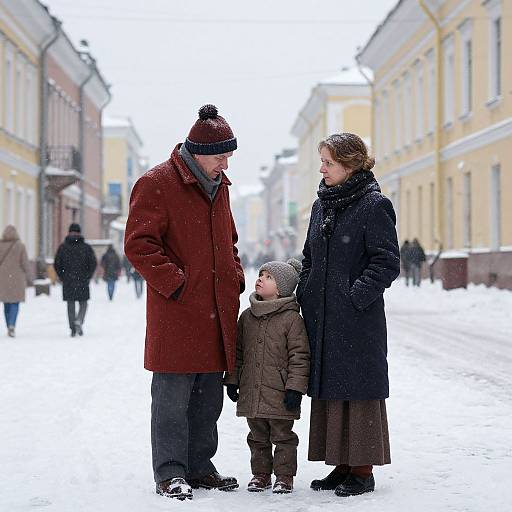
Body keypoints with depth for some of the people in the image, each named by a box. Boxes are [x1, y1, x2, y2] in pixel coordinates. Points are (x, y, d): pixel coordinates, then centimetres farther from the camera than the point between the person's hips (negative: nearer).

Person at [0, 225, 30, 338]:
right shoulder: (20, 245, -8)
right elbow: (24, 262, -7)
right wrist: (27, 275, 6)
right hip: (17, 278, -2)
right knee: (15, 303, 1)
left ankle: (9, 328, 17)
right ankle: (12, 325, -18)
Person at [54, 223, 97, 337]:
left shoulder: (62, 247, 1)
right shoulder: (86, 247, -2)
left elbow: (57, 264, 0)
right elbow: (93, 263, -4)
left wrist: (62, 277, 10)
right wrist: (88, 277, 6)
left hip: (67, 282, 1)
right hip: (82, 281, -1)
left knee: (70, 305, 9)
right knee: (83, 304, 10)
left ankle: (73, 328, 5)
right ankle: (79, 321, -14)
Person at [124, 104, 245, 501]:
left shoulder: (218, 186, 15)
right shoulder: (157, 184, -9)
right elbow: (138, 245, -13)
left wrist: (236, 277, 12)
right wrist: (176, 283, -16)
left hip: (217, 312, 8)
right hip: (176, 312, -8)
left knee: (209, 398, 14)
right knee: (173, 397, -1)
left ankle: (199, 467, 25)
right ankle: (170, 473, 9)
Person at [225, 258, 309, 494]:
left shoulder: (292, 318, -9)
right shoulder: (247, 316, 7)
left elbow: (299, 356, -10)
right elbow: (238, 351, 14)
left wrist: (295, 387, -14)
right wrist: (232, 380, 9)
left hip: (280, 394, -5)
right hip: (251, 392, 5)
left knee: (283, 436, 5)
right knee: (258, 437, 15)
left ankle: (284, 476, 16)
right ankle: (260, 474, 27)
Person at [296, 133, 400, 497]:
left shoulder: (374, 205, -8)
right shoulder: (322, 205, 14)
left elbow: (387, 262, -12)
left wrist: (356, 295, -16)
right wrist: (305, 293, 9)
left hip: (358, 319, -7)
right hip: (322, 320, 7)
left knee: (360, 391, -1)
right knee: (329, 392, 10)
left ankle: (363, 470, 8)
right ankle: (342, 464, 20)